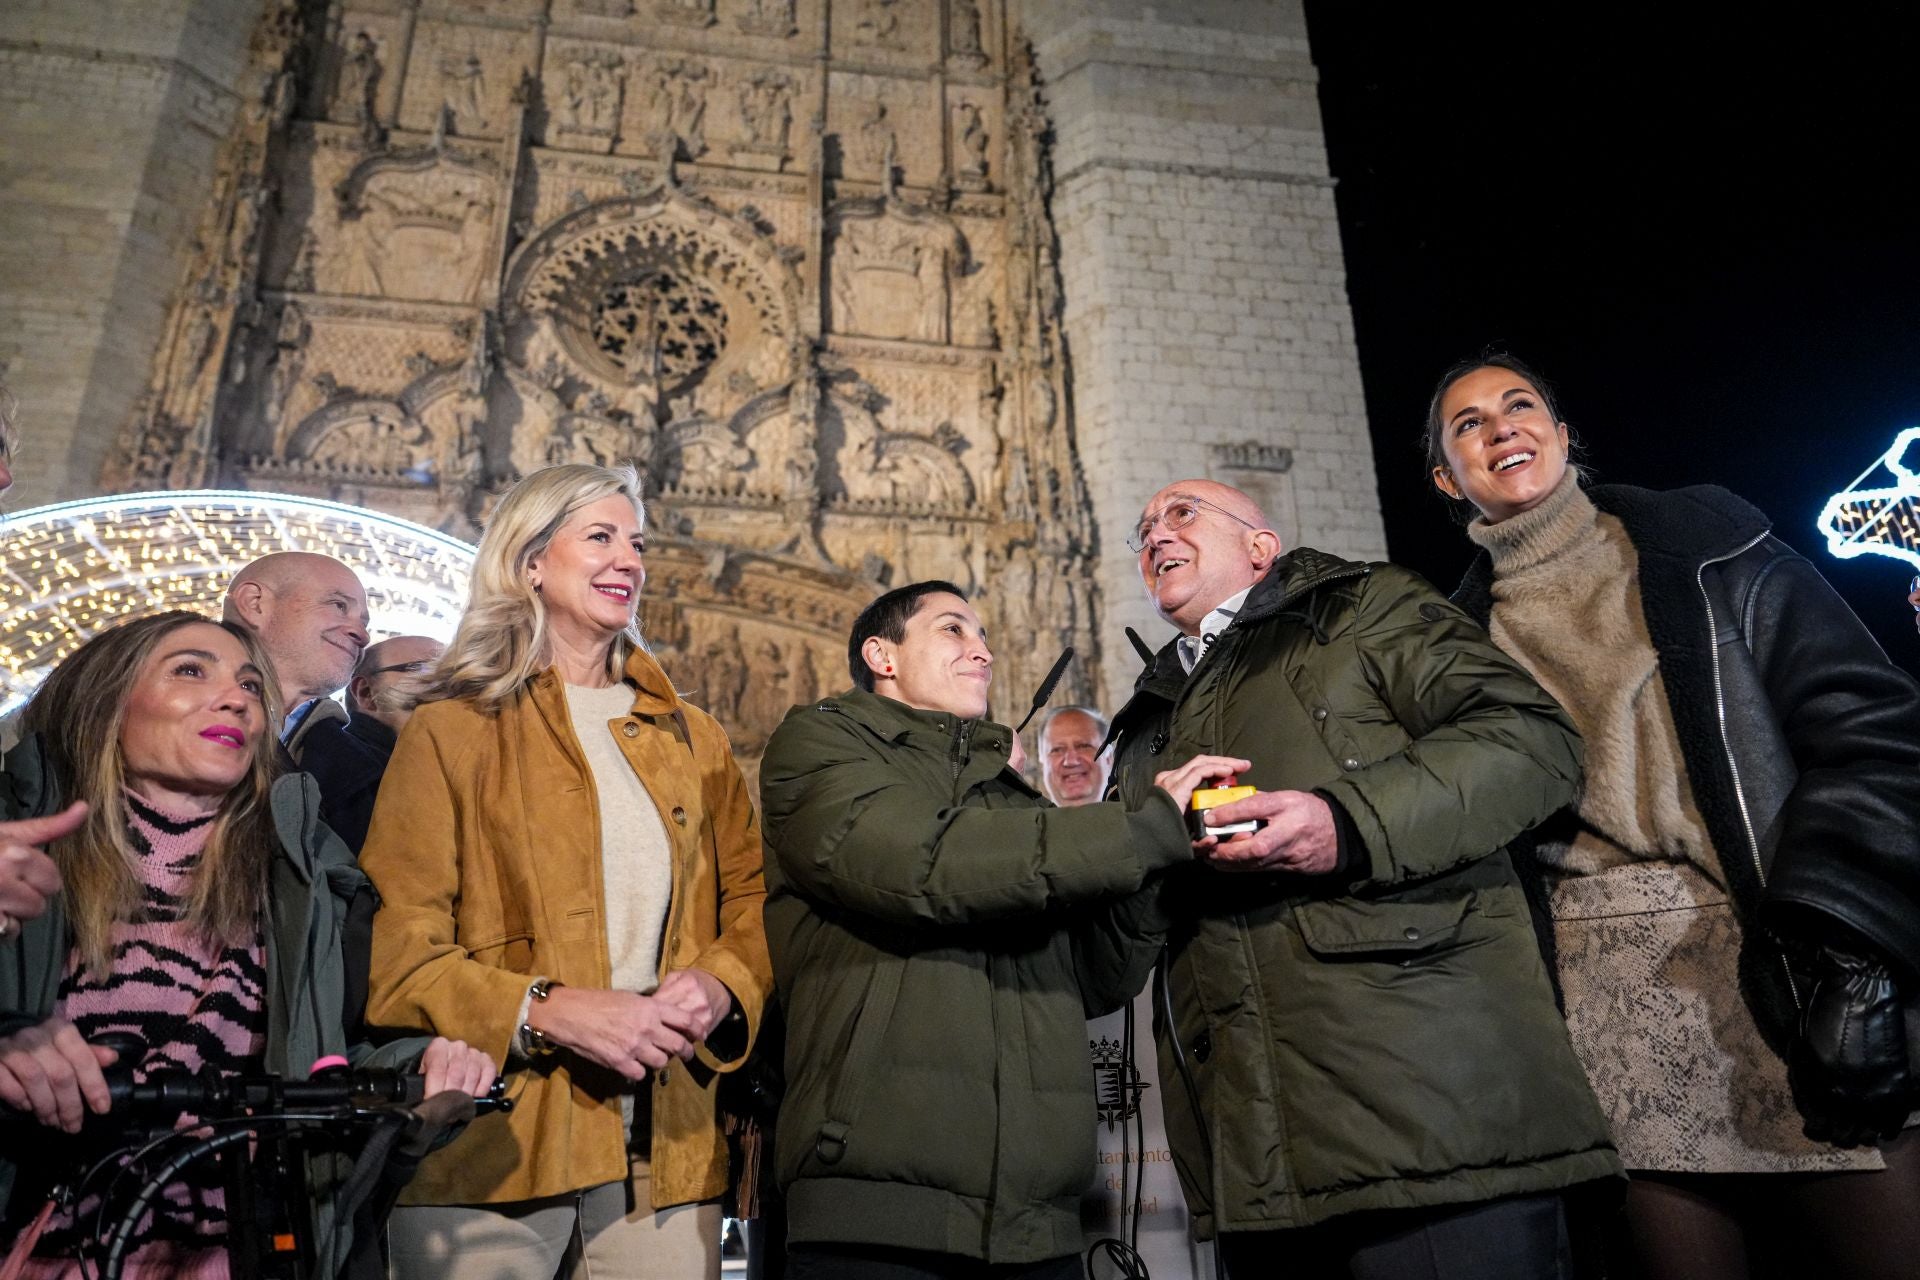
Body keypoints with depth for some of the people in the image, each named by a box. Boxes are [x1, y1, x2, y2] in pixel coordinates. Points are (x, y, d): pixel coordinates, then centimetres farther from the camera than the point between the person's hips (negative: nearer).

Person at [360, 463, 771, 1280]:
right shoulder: (453, 732, 2)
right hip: (493, 1143, -3)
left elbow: (753, 901, 13)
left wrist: (718, 986, -7)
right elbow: (397, 953, -4)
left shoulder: (692, 739, 15)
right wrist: (548, 1010, -17)